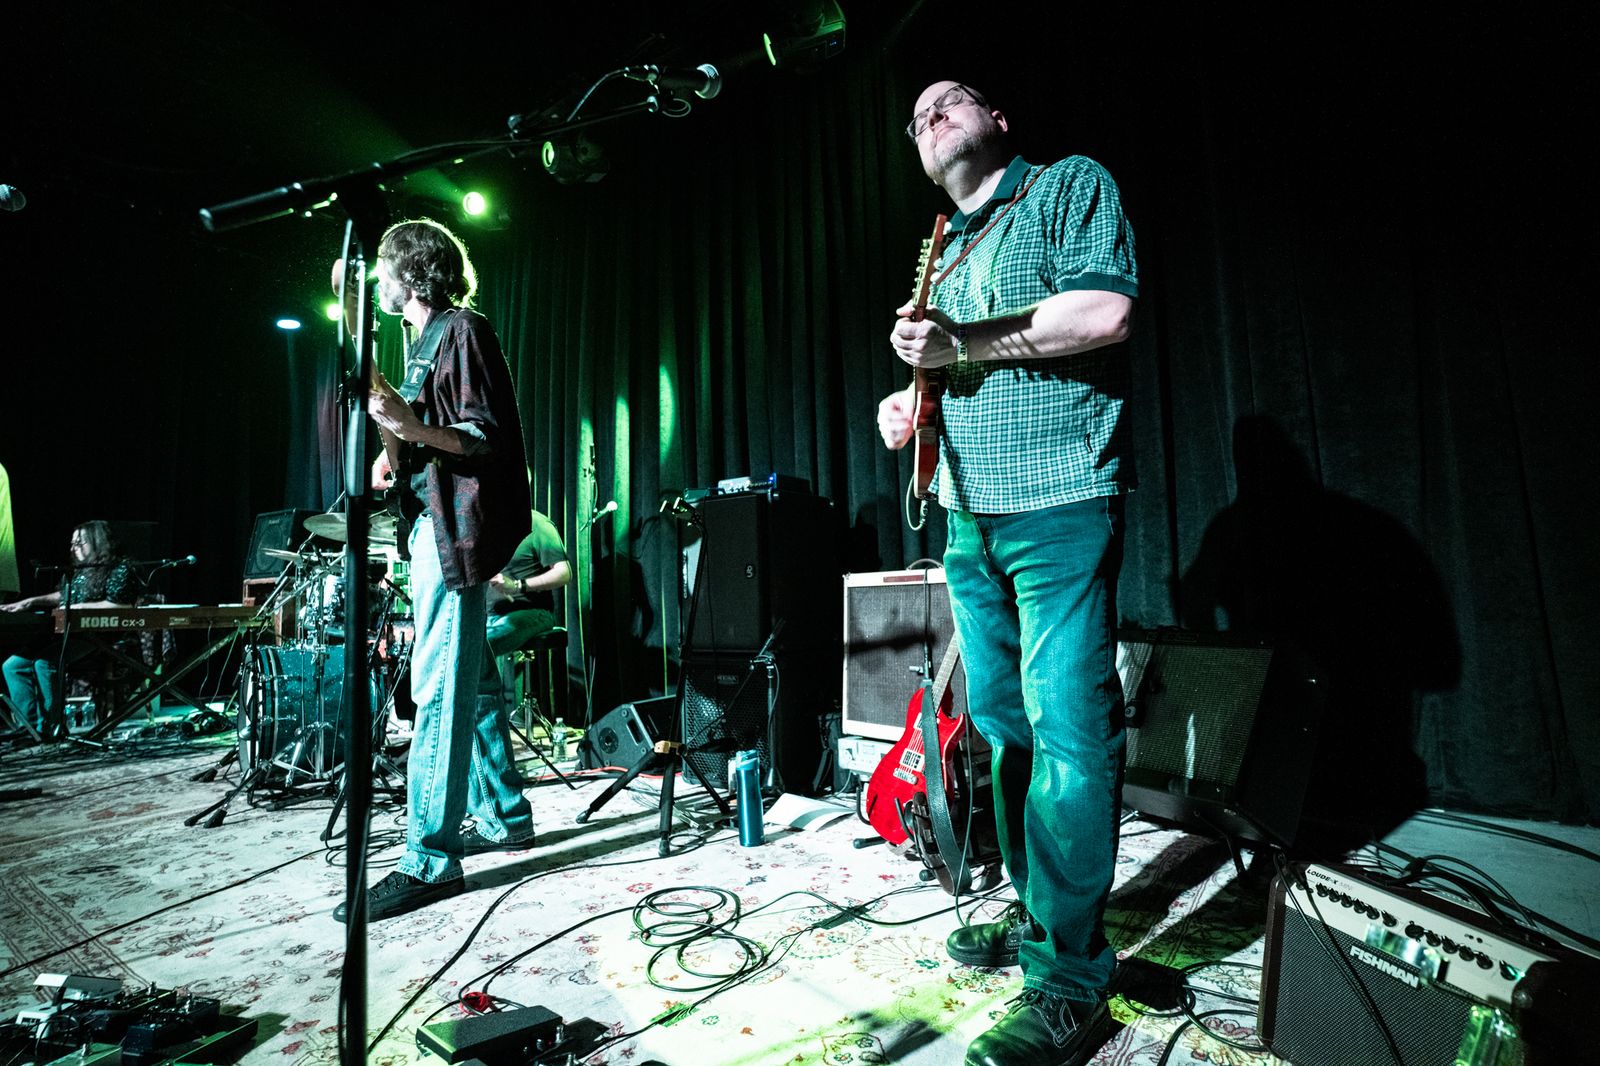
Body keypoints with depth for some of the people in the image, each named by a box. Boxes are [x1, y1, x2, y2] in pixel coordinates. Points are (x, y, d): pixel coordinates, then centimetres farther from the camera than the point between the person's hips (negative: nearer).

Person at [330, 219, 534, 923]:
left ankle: (430, 860, -2)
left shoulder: (462, 330, -7)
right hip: (434, 526, 10)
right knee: (472, 682, 13)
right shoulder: (422, 340, 23)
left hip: (456, 529, -10)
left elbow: (490, 437, -16)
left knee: (439, 692, -9)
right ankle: (504, 817, 25)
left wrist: (412, 427, -29)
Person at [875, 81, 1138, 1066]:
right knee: (1002, 721, 11)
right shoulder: (946, 248, 25)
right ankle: (1037, 914, 27)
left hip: (1059, 504, -8)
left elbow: (1107, 311, -12)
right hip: (970, 513, 8)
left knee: (1068, 734, -8)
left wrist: (966, 342, -14)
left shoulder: (1069, 185, 5)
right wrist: (912, 405, 7)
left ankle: (1070, 984, 3)